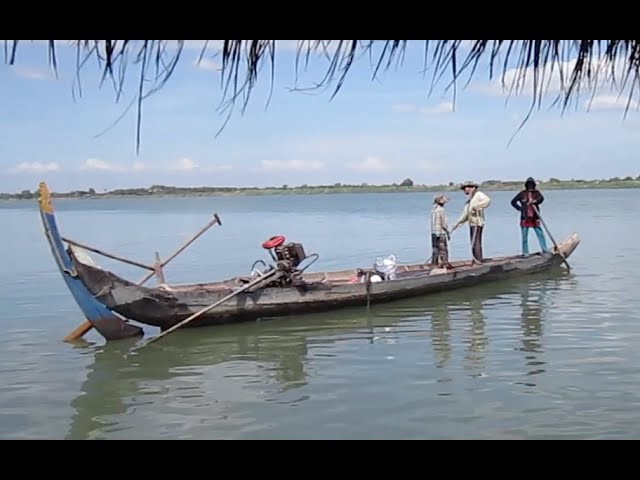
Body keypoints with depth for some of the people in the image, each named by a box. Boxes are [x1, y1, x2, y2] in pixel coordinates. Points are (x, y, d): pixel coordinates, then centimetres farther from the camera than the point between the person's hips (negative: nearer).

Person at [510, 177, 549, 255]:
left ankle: (545, 249, 5)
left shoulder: (536, 192, 6)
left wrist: (535, 201, -35)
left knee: (540, 234, -2)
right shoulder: (522, 193, 4)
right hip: (525, 218, -1)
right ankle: (525, 252, 9)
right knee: (524, 236, 3)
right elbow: (513, 202, 6)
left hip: (534, 218, 1)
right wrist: (520, 208, -4)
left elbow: (541, 198, -15)